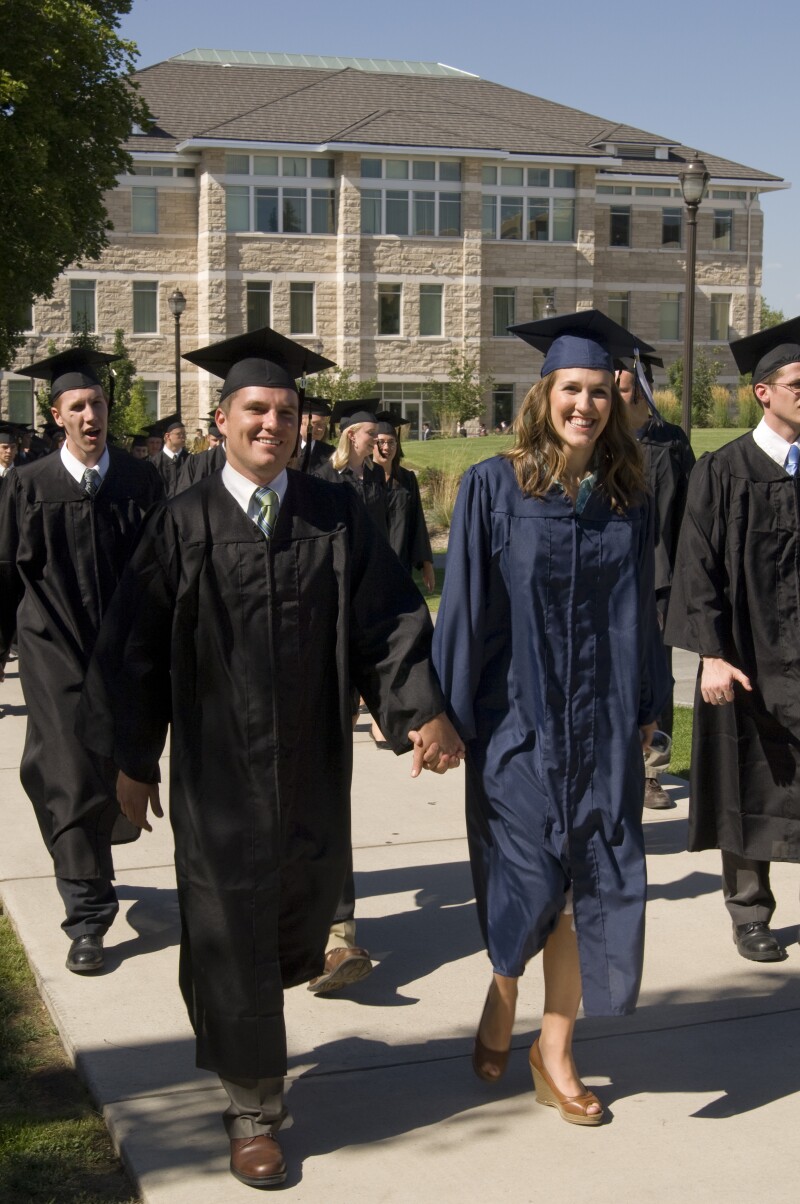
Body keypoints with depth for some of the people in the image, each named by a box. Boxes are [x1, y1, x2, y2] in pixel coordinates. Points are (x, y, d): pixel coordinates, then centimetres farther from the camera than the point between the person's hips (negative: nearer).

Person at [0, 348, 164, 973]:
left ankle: (89, 868, 42)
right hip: (55, 653, -2)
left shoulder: (141, 480, 1)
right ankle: (87, 918, 3)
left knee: (120, 770, 13)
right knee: (73, 779, -6)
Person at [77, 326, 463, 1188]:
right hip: (217, 770, -3)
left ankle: (233, 1015, 50)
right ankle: (251, 1110, 21)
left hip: (310, 767, 3)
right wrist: (132, 759, -1)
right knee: (231, 933, 4)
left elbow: (389, 620, -4)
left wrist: (422, 710, -19)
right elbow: (135, 647, -2)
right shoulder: (183, 526, -5)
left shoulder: (337, 517, -1)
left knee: (304, 908, 17)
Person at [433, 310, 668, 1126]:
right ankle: (502, 999, 32)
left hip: (602, 724, 3)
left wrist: (646, 708, 9)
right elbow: (465, 606, -6)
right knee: (530, 886, 0)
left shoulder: (627, 499, 6)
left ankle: (554, 1052, 21)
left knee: (593, 888, 4)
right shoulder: (494, 486, -5)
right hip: (517, 718, -3)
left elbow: (639, 609, 11)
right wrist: (451, 713, -7)